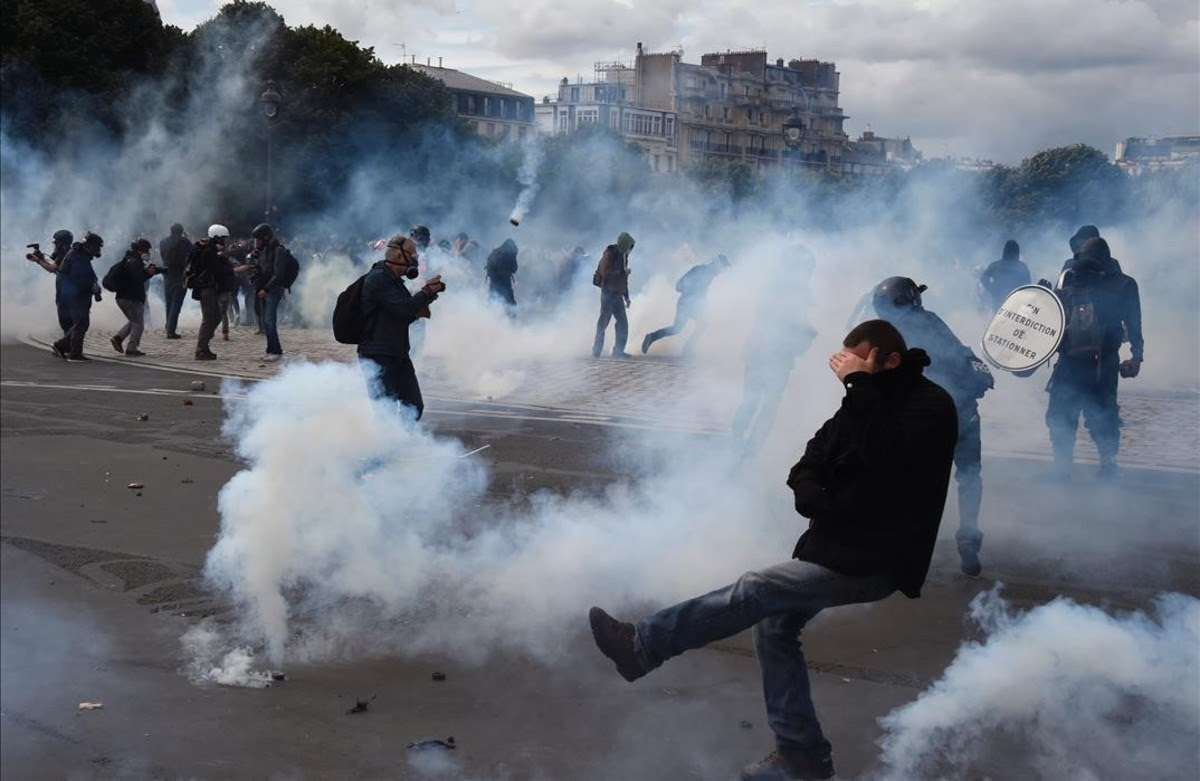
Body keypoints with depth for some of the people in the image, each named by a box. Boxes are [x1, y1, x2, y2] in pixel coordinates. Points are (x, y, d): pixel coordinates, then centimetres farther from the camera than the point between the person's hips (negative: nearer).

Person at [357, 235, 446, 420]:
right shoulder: (378, 279, -15)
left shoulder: (394, 280, 17)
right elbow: (402, 309, -24)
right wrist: (426, 292, -10)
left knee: (414, 407, 6)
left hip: (398, 354, 10)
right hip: (378, 356, -10)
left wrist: (424, 300, 4)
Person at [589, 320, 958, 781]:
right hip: (835, 546, 9)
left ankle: (642, 645, -4)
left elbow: (887, 460, -34)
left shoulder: (932, 407, -14)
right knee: (775, 626, 5)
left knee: (755, 592, -13)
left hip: (873, 562, -9)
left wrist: (861, 386, -28)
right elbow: (806, 469, 8)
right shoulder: (865, 404, 9)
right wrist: (819, 504, -14)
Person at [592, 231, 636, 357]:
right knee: (604, 321, -6)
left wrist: (626, 296, 21)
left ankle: (618, 350, 9)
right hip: (608, 292, -8)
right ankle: (597, 349, 1)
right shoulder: (610, 254, -10)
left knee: (623, 323, 5)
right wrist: (622, 272, -17)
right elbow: (605, 272, -21)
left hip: (618, 294, 8)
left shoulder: (623, 256, 15)